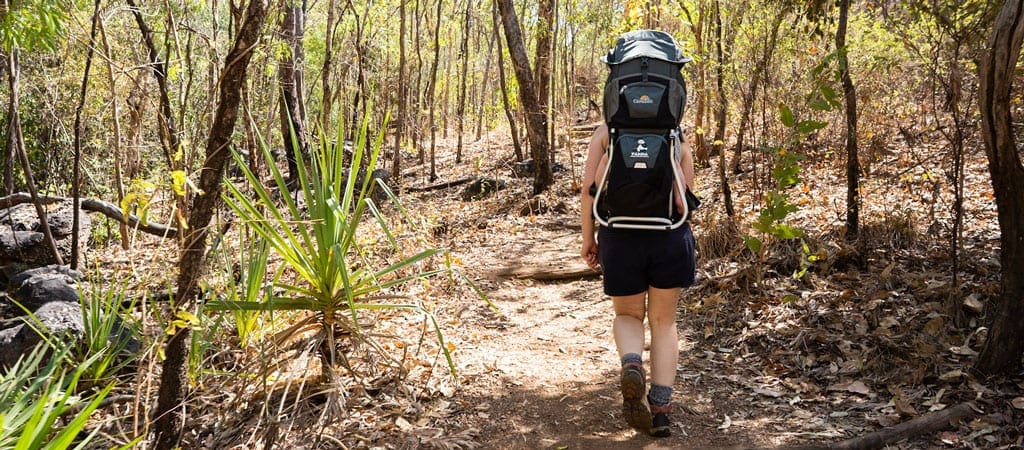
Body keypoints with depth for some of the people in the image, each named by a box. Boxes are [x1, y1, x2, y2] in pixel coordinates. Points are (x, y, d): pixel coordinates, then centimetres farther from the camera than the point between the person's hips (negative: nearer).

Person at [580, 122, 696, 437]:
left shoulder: (605, 131, 8)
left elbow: (589, 189, -1)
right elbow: (685, 200, -2)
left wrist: (588, 240, 8)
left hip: (619, 237, 0)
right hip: (669, 238, 0)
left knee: (627, 315, 21)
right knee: (663, 322, 17)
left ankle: (631, 365, -10)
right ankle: (660, 409, 13)